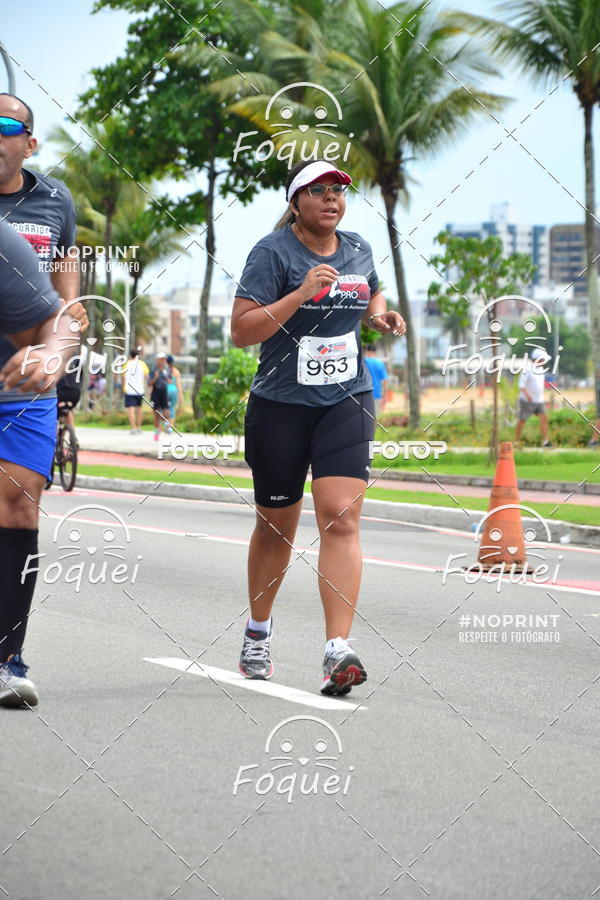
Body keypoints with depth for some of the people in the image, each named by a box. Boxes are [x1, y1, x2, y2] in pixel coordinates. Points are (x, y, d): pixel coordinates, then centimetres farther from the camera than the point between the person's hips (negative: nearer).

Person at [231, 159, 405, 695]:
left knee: (341, 517, -15)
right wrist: (300, 293, -25)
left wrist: (380, 316, 8)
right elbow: (241, 331, -16)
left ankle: (339, 650, -21)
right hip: (280, 405, -2)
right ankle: (258, 634, 35)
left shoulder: (358, 250, 9)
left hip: (346, 402, 3)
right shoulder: (272, 252, -8)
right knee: (276, 526, 10)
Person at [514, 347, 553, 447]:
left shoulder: (539, 368, 6)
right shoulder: (527, 369, -18)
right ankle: (516, 441, 19)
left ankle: (545, 441, -10)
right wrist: (527, 394, -38)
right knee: (522, 421, 5)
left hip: (539, 401, 7)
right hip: (527, 401, -7)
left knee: (544, 418, -7)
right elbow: (521, 384, -24)